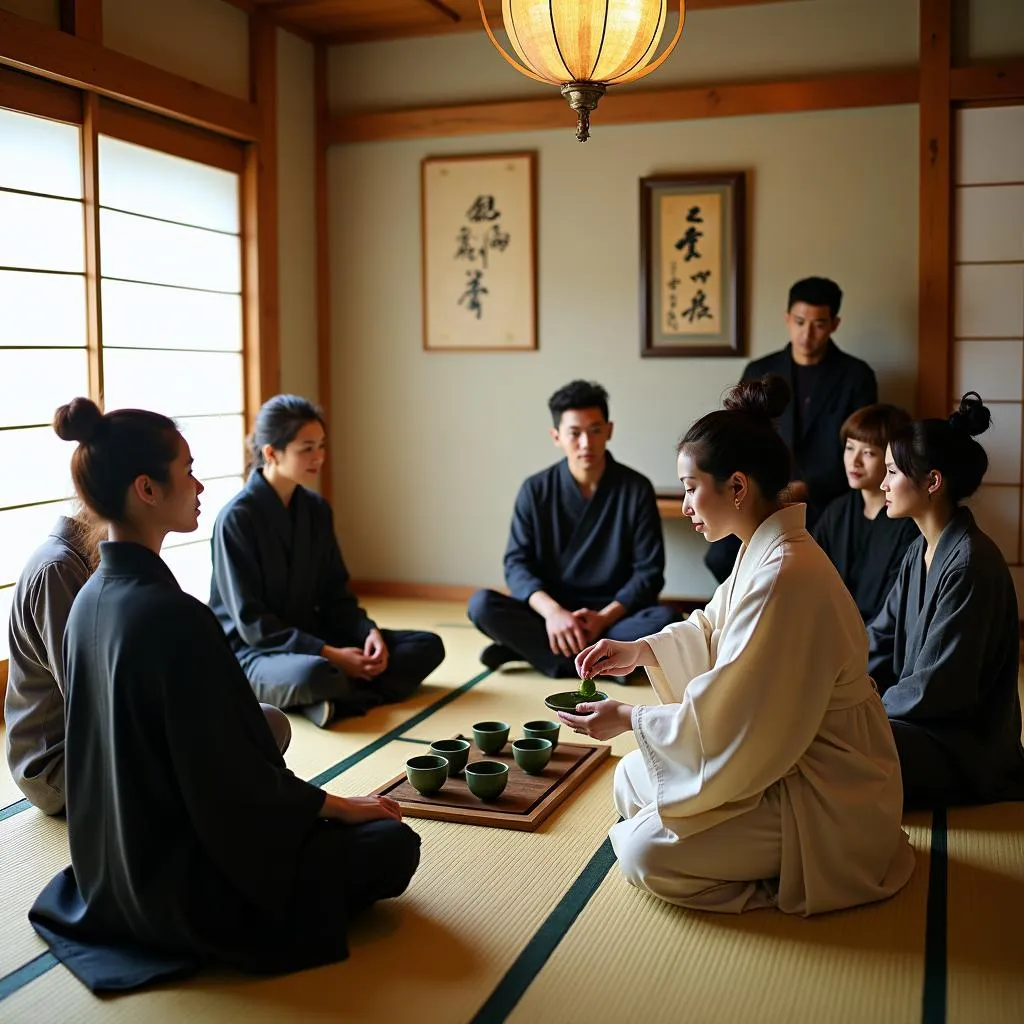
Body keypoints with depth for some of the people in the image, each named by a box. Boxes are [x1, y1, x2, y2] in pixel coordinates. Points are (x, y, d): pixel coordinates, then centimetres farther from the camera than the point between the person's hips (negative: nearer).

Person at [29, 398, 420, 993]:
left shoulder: (92, 599, -1)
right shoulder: (173, 616, -29)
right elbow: (228, 781, -24)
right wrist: (337, 805, -7)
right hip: (183, 884, -8)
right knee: (394, 845, 4)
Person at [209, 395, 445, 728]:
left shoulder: (316, 509, 5)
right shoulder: (237, 518, -16)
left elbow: (335, 593, 10)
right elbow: (251, 622, -18)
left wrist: (369, 632, -11)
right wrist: (330, 654, -23)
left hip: (309, 637, 8)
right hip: (251, 651, -8)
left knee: (428, 645, -3)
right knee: (315, 673, -42)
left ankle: (334, 699, -19)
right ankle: (363, 686, -10)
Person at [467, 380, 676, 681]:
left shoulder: (636, 489, -4)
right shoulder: (535, 490, -1)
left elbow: (649, 572, -6)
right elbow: (516, 564, -7)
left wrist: (604, 618, -22)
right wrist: (552, 612, -26)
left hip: (614, 613, 0)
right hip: (551, 612, 1)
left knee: (666, 620, -31)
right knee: (482, 604, -24)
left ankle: (528, 647, -24)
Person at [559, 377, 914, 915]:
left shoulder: (785, 576, -30)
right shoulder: (763, 551, 1)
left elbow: (728, 721, -27)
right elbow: (712, 629, 18)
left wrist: (627, 717, -15)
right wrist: (641, 649, 4)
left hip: (827, 793, -10)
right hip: (788, 754, 10)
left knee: (644, 854, -16)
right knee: (632, 780, 13)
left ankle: (799, 869, 1)